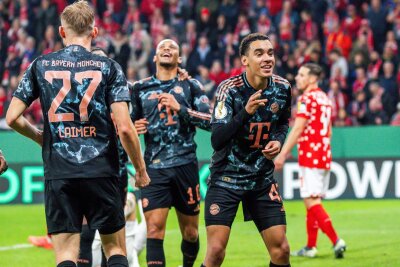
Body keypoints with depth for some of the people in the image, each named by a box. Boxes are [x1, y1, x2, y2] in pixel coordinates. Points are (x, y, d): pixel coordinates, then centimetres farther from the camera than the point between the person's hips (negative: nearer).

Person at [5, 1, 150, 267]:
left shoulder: (40, 66, 5)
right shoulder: (109, 68, -1)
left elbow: (13, 118, 5)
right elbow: (124, 127, -8)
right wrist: (141, 170, 5)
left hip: (59, 175, 1)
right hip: (101, 173, -1)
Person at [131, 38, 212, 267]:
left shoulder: (190, 85, 6)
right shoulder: (141, 88, 10)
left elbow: (210, 120, -4)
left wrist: (180, 108, -15)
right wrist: (134, 128, -2)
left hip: (185, 165, 0)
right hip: (154, 168, 0)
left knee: (190, 233, 8)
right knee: (154, 229, -13)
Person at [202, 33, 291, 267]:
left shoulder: (282, 88, -3)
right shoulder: (229, 89, -17)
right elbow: (217, 140, -26)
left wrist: (278, 140, -2)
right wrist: (245, 112, -38)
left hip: (263, 179, 4)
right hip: (226, 178, -4)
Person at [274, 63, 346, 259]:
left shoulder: (307, 98, -12)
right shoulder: (325, 99, 16)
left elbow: (297, 129, -17)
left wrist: (282, 154, -16)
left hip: (309, 157, -9)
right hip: (324, 156, 9)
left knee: (311, 201, -10)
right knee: (313, 201, 12)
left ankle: (336, 240, -20)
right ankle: (310, 247, 13)